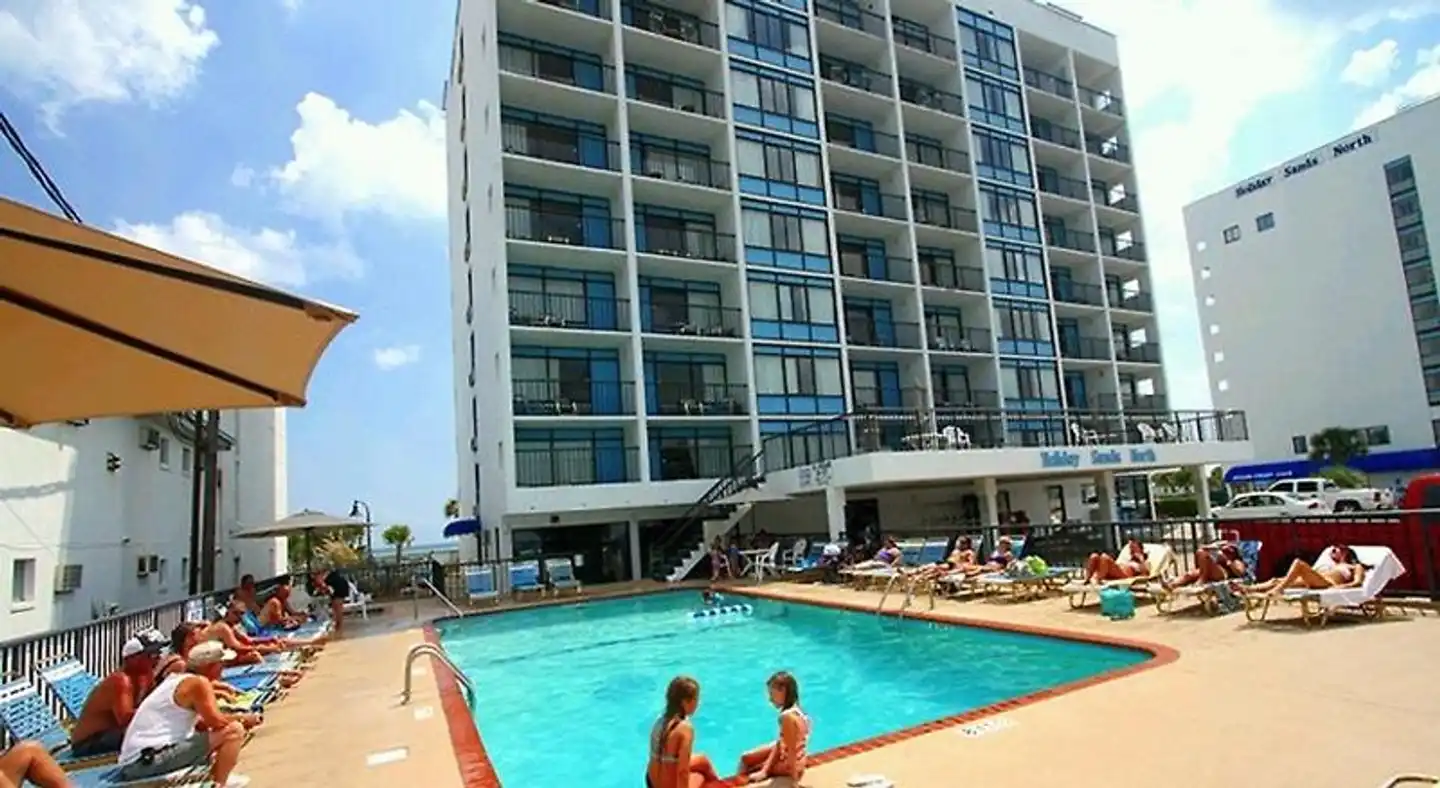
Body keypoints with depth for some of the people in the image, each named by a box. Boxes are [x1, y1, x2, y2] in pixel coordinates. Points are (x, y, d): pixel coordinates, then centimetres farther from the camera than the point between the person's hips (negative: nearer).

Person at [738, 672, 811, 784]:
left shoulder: (788, 716, -30)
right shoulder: (794, 711, -1)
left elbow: (792, 752, -28)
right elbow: (780, 744, -1)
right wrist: (765, 770, -3)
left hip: (788, 765, -8)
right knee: (746, 758, 18)